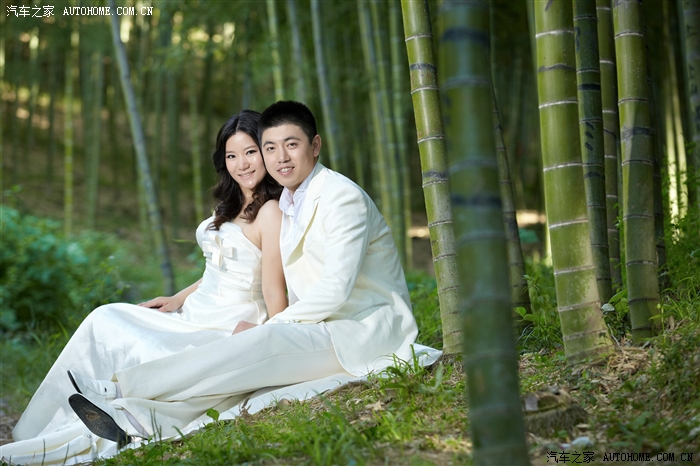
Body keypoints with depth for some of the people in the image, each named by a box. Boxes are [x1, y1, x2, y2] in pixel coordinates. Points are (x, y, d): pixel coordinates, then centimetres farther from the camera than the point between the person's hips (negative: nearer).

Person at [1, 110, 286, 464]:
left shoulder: (270, 212, -15)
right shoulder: (232, 207, 14)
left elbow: (275, 293, -17)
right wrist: (179, 299, 10)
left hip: (231, 329, -9)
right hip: (196, 313, 9)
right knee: (106, 318, -5)